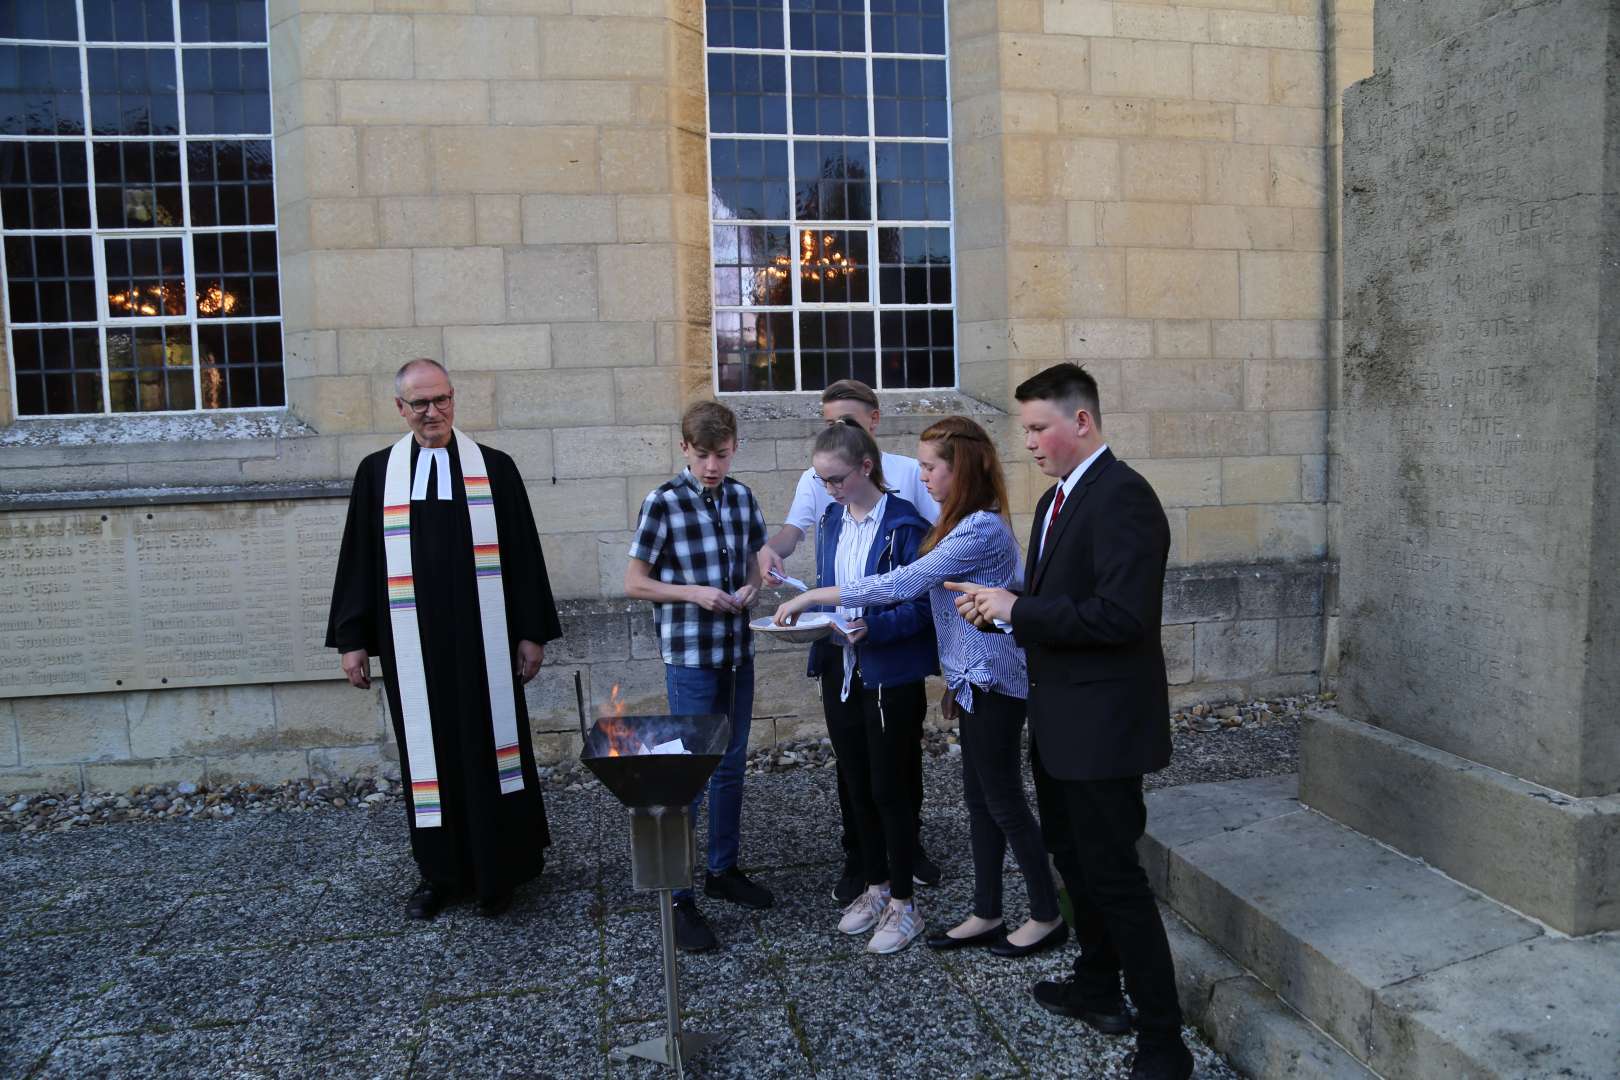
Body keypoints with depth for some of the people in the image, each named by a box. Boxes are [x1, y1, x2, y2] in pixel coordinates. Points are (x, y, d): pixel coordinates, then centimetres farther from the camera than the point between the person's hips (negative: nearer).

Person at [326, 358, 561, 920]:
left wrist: (532, 632, -2)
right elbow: (359, 559, 8)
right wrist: (352, 639, 4)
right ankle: (440, 871, 24)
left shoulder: (494, 468, 1)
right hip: (410, 643, 2)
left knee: (490, 746, 4)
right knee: (427, 753, 9)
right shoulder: (377, 472, 6)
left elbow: (523, 555, 1)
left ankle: (498, 869, 19)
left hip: (483, 639, -1)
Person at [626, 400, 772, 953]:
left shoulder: (742, 497, 3)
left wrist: (751, 586, -5)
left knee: (731, 767, 16)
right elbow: (634, 583, -7)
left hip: (738, 653, 5)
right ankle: (679, 899, 10)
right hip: (690, 657, -5)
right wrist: (693, 592, -18)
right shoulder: (662, 503, -11)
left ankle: (724, 869, 33)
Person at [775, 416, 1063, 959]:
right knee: (979, 798, 14)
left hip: (992, 682, -10)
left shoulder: (982, 529, -22)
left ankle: (1047, 916, 19)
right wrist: (955, 679, 17)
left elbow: (900, 584, -26)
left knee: (1003, 800, 3)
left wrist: (811, 596, -21)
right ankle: (987, 915, 25)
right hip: (975, 680, 10)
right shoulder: (964, 524, 11)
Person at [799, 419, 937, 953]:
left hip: (892, 677, -6)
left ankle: (902, 903, 20)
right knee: (858, 787, 16)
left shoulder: (905, 524, -14)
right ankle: (875, 886, 33)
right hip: (841, 672, 7)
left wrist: (873, 627, -28)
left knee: (890, 789, 4)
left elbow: (923, 605, -15)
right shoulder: (831, 521, 7)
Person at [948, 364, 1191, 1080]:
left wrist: (1016, 610, -21)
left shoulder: (1122, 496, -18)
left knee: (1113, 874, -2)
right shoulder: (1056, 500, 12)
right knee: (1073, 855, 22)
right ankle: (1098, 988, 41)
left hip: (1102, 724, -10)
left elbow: (1122, 615, -27)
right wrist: (999, 608, -1)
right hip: (1059, 721, 10)